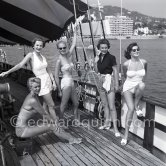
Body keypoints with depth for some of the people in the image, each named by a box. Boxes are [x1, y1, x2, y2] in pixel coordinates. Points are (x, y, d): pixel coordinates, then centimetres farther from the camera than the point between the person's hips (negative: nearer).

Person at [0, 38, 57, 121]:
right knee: (51, 105, -2)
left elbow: (48, 70, 9)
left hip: (48, 80, 6)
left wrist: (53, 82, 4)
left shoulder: (43, 57, 6)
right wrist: (7, 72, -30)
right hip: (41, 83, -6)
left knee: (46, 104, 15)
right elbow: (20, 65, -21)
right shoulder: (31, 55, -12)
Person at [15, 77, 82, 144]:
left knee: (49, 121, 9)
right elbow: (43, 113, -13)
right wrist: (53, 121, 1)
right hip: (22, 130, -9)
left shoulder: (34, 96, 5)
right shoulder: (32, 100, -23)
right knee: (52, 126, -9)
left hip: (25, 125, 9)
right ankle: (71, 139, 5)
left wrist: (52, 120, 5)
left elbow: (42, 112, 12)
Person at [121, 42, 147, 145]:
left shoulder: (144, 62, -4)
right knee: (131, 108, -23)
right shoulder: (126, 64, -9)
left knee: (142, 85, -38)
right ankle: (126, 135, -14)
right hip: (128, 87, -2)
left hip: (138, 87, 2)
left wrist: (139, 83, 12)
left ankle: (137, 105, -12)